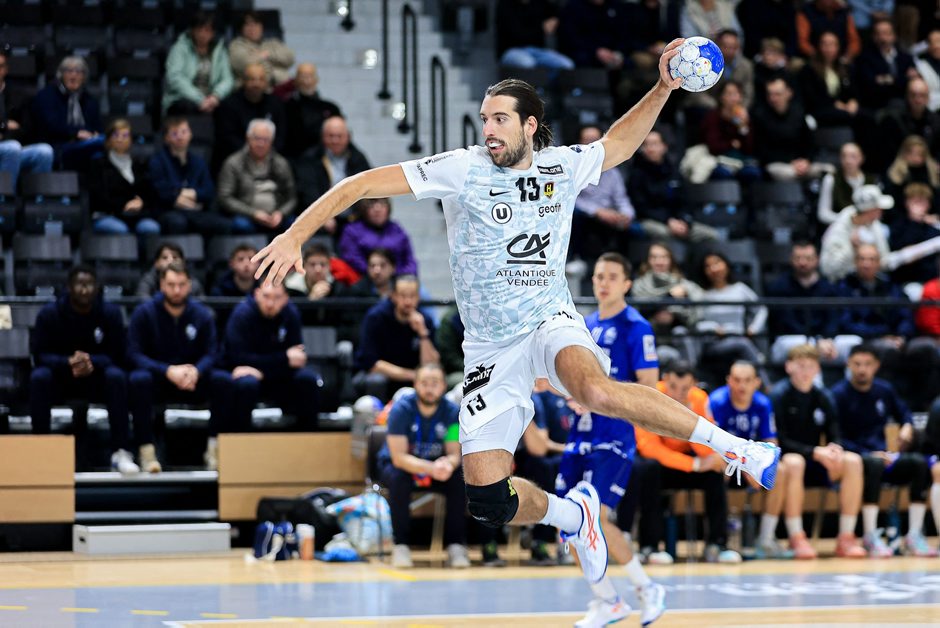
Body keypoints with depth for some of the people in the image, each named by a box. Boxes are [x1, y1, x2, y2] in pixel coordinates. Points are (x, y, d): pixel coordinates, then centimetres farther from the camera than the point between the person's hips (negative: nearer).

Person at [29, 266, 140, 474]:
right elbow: (39, 355, -12)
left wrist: (91, 362, -30)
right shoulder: (49, 313, -9)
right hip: (60, 376, 0)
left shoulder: (110, 312, -7)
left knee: (117, 376, -32)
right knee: (39, 377, -33)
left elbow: (117, 356, -9)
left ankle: (121, 452, -33)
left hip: (96, 377, 0)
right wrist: (69, 363, -32)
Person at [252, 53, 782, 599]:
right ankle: (574, 516, 23)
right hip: (491, 348, 0)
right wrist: (296, 235, -21)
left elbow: (618, 144, 24)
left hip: (551, 322, 0)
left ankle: (733, 446, -25)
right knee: (489, 500, -9)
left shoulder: (563, 166, 2)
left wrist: (663, 89, 11)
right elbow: (362, 184, -12)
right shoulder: (463, 169, -8)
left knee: (596, 391, -38)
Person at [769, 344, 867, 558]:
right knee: (794, 462, -39)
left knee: (853, 461, -20)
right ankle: (797, 539, -34)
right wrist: (815, 452, -24)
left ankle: (846, 538, -20)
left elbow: (834, 437, 5)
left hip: (814, 465, 5)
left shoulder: (822, 398, 8)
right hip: (783, 460, -5)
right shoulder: (779, 395, -8)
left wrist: (834, 449, -20)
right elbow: (780, 442, -14)